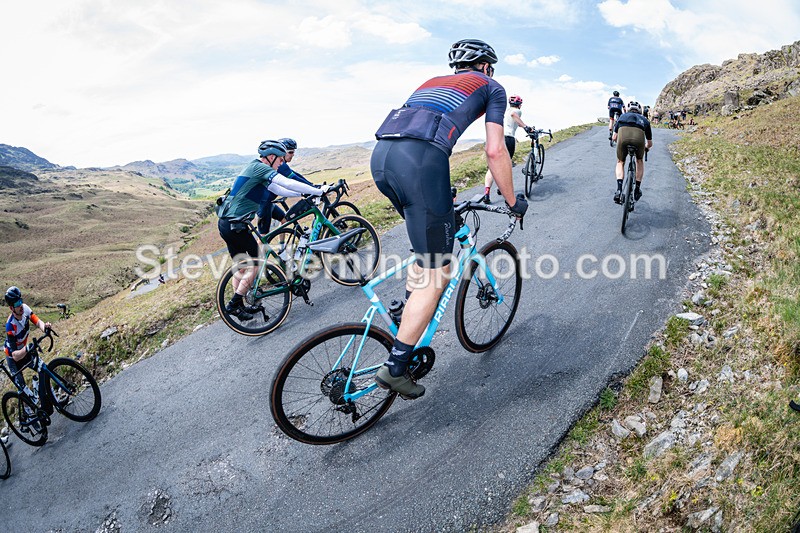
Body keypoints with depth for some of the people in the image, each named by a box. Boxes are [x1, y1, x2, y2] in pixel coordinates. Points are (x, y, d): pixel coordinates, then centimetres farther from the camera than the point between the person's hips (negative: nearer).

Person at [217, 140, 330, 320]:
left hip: (226, 223, 10)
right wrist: (319, 191, -15)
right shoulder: (260, 167, -12)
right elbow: (288, 184, -20)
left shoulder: (257, 170, 19)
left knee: (241, 266, 18)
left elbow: (279, 190, 19)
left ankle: (237, 305, 29)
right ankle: (235, 304, 5)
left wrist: (306, 194, 15)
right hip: (234, 225, -10)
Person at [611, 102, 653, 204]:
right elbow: (650, 144, 44)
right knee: (640, 161, 29)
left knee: (620, 162, 23)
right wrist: (646, 147, 66)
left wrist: (620, 143, 55)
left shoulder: (623, 116, 38)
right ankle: (637, 190, 29)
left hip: (623, 133, 0)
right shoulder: (644, 119, 38)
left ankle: (619, 190, 6)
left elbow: (614, 138, 34)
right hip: (639, 135, 0)